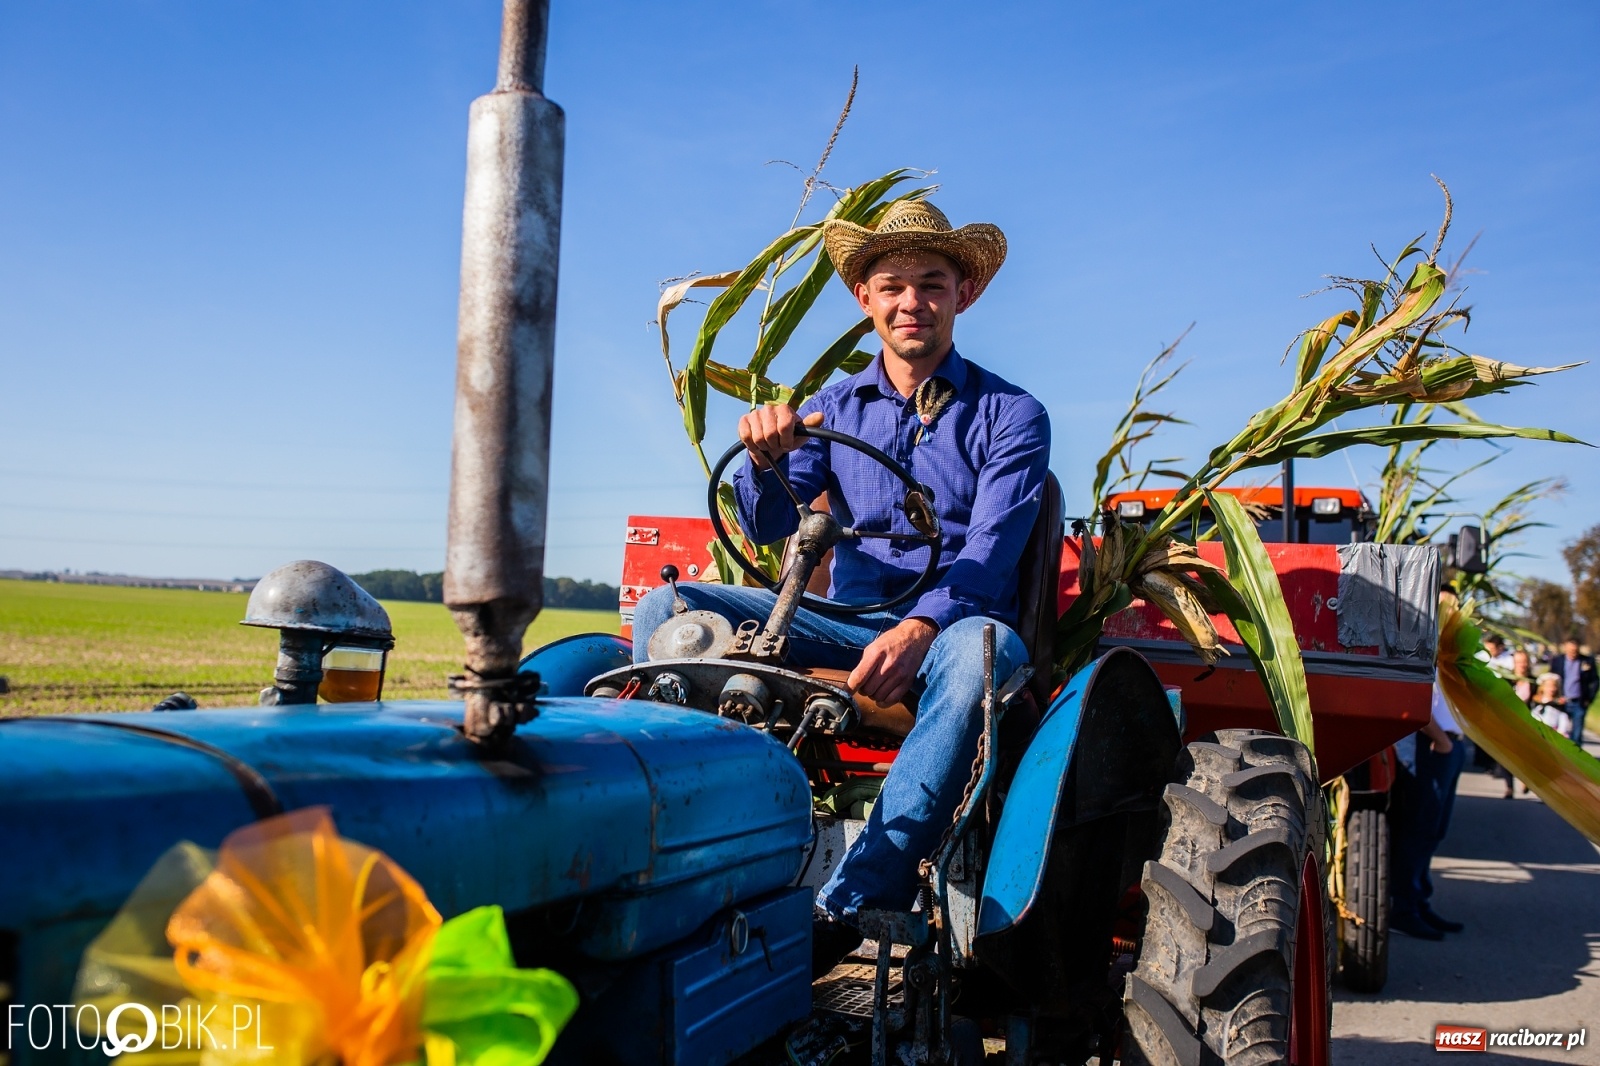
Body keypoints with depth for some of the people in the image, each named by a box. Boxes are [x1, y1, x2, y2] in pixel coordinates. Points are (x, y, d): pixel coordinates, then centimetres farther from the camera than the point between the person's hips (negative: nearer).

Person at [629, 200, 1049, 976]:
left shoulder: (1009, 415, 2)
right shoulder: (832, 408, 12)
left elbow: (990, 551, -12)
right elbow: (768, 527, 1)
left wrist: (920, 628, -31)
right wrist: (766, 461, -22)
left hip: (953, 621, -3)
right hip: (846, 616, 4)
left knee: (983, 651, -40)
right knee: (666, 611, -16)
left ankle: (851, 907, -38)